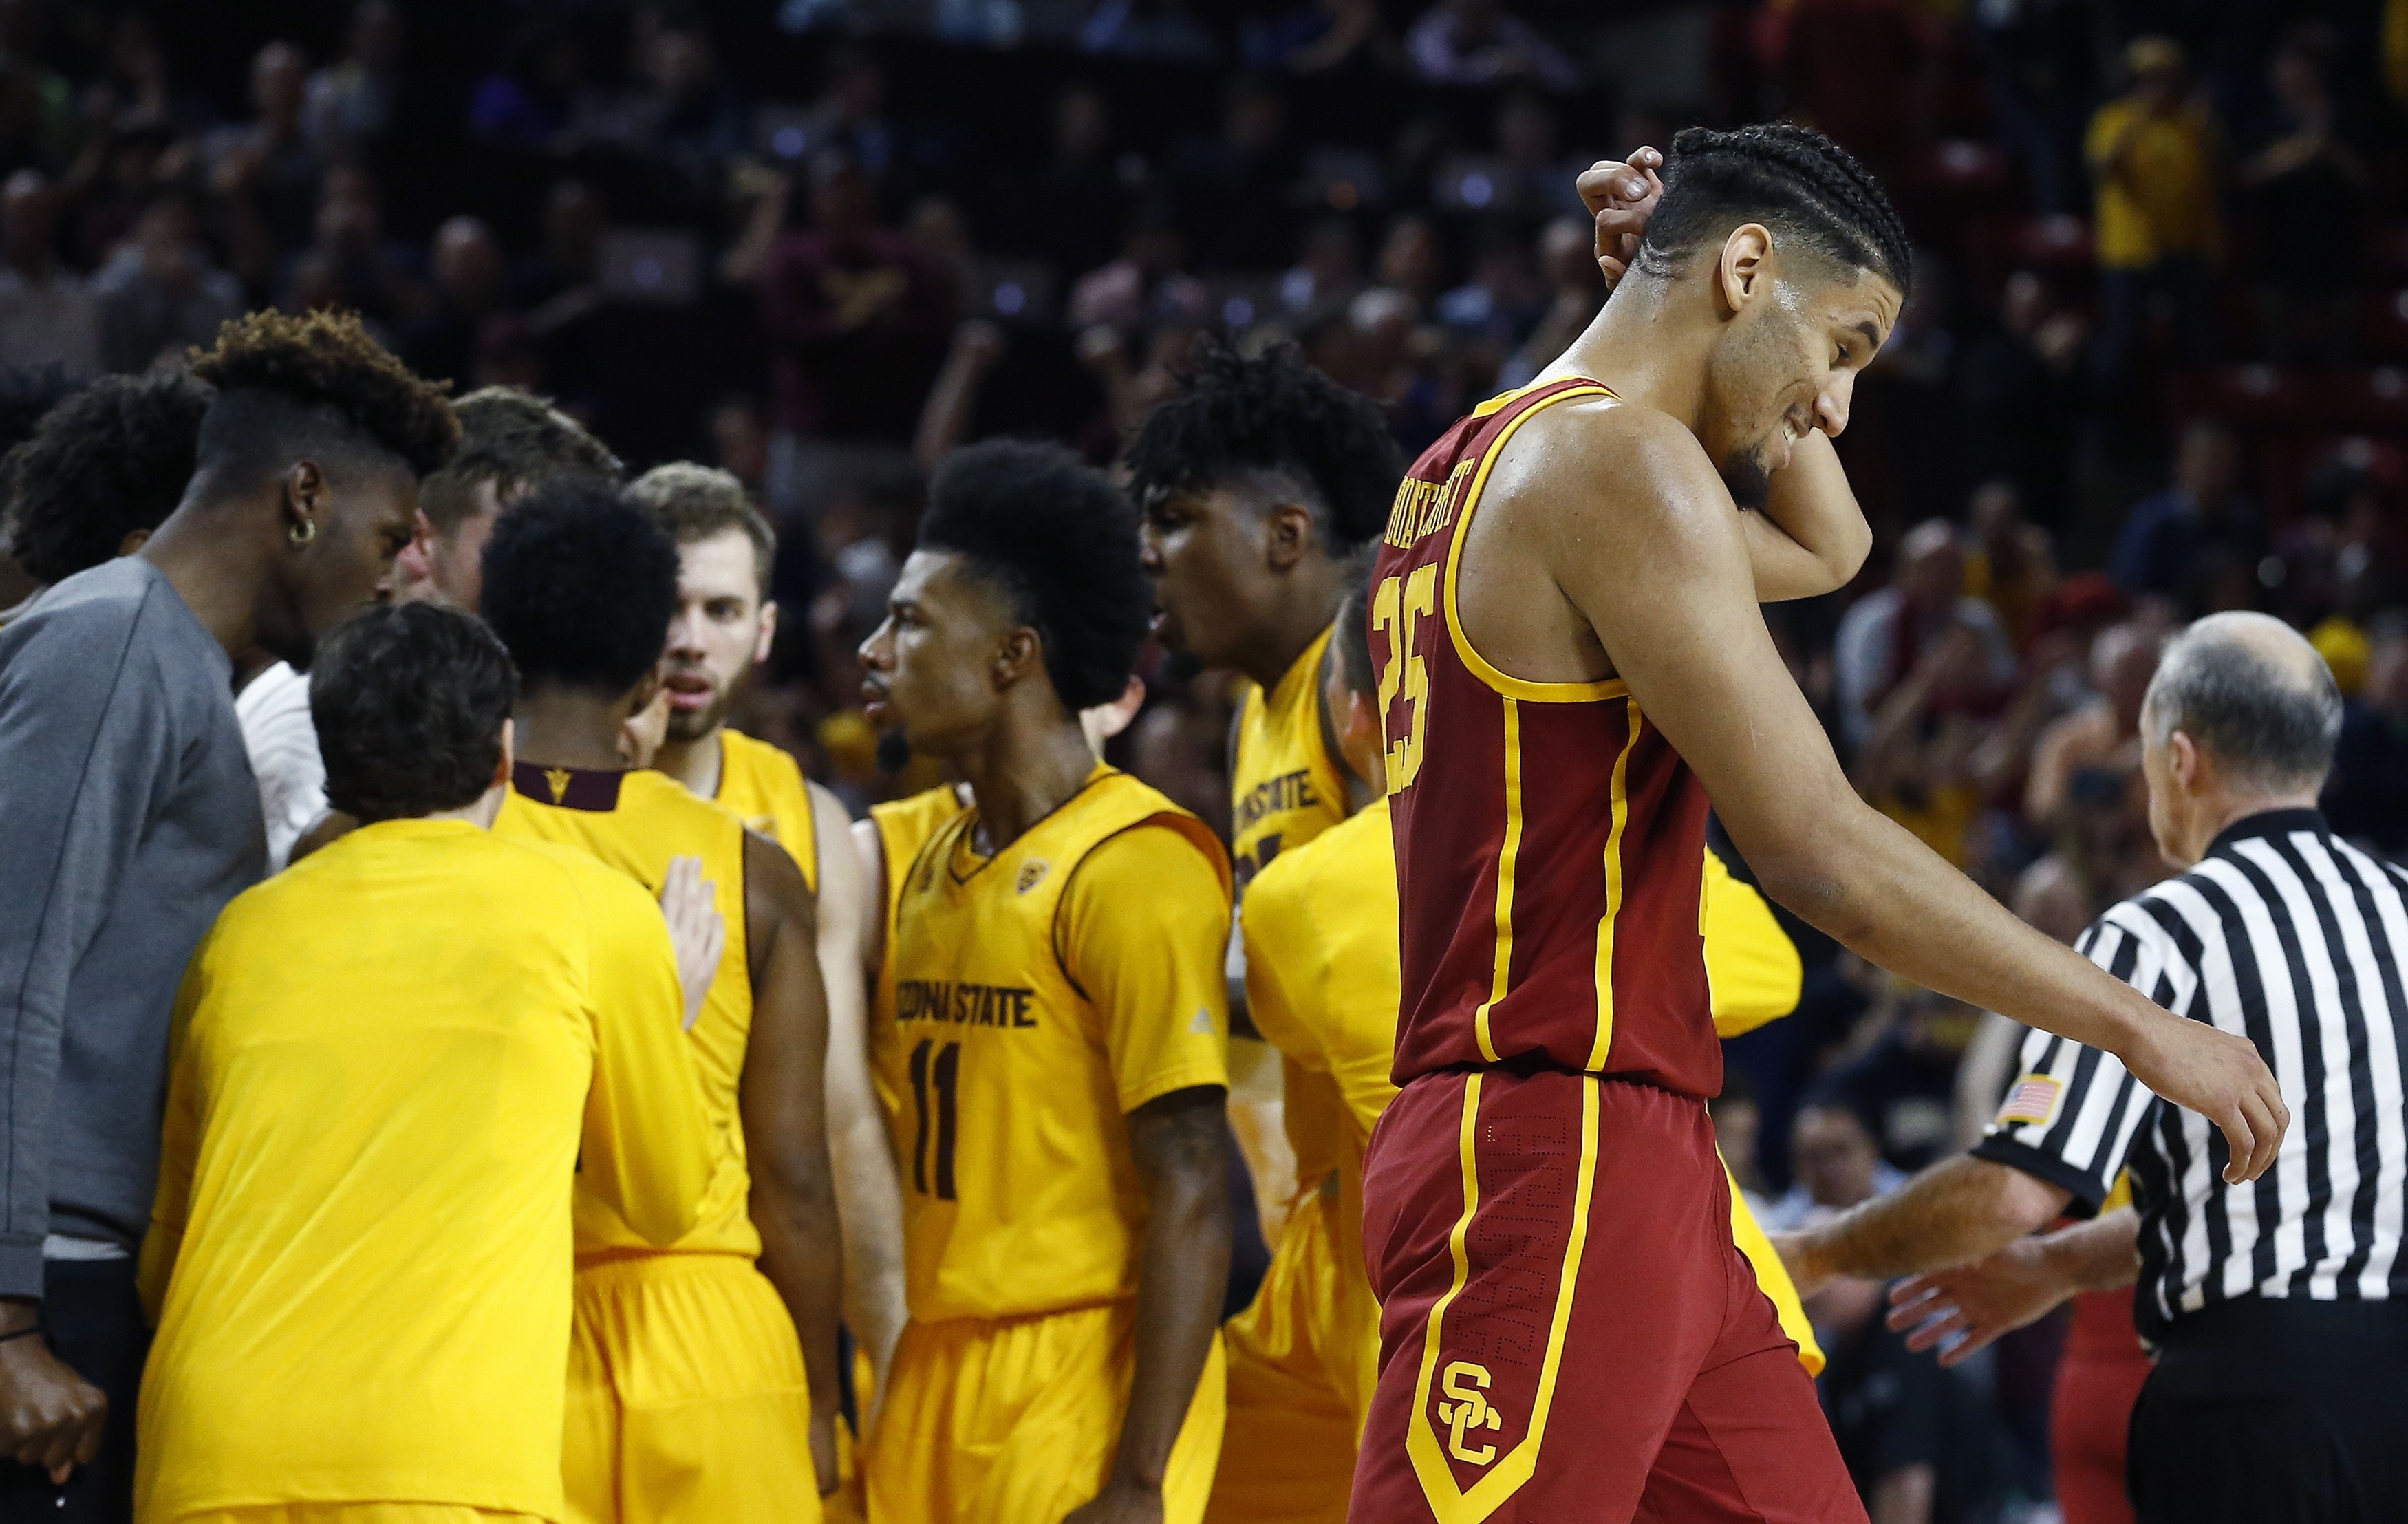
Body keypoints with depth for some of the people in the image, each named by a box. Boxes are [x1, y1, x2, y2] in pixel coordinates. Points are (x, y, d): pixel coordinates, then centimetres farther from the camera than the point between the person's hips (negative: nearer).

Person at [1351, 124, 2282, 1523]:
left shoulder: (1475, 465, 19)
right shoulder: (1619, 462, -12)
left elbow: (1824, 548, 38)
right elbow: (1820, 854, -17)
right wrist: (2144, 1028, -9)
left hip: (1642, 1167, 10)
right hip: (1561, 1158, -10)